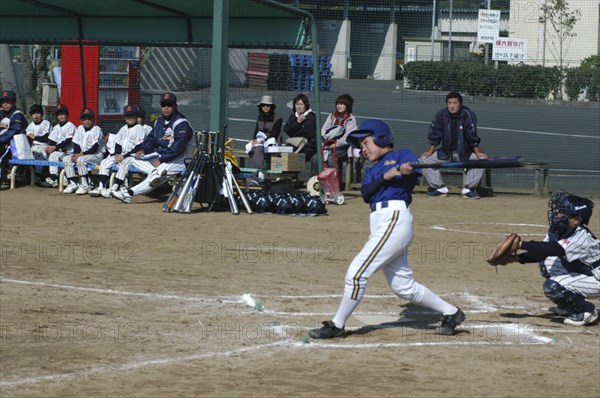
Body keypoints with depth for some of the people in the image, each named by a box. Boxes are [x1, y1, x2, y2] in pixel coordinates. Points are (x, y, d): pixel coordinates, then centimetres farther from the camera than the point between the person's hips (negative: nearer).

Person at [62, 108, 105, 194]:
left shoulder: (96, 130, -12)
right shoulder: (80, 129, 10)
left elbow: (94, 148, -18)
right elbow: (76, 144, 9)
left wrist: (81, 154, -19)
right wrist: (76, 154, -11)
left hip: (97, 155, -8)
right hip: (81, 154, 8)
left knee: (80, 160, -33)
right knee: (66, 159, -7)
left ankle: (85, 186, -27)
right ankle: (73, 183, -11)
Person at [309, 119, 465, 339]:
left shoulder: (401, 156, 6)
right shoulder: (372, 171, 26)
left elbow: (413, 173, -15)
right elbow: (365, 193, 5)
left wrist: (407, 171, -38)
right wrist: (386, 176, -11)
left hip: (395, 220, -9)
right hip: (379, 224, 9)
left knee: (357, 272, -12)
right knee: (403, 286, 9)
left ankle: (337, 326, -3)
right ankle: (450, 313, 20)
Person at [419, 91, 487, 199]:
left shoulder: (468, 115, -14)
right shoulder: (441, 115, -6)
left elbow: (472, 136, -18)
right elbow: (434, 136, -3)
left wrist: (478, 153, -25)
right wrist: (430, 152, -10)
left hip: (465, 153, -3)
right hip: (446, 152, 3)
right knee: (424, 159, -12)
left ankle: (468, 189, -18)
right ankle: (440, 188, -5)